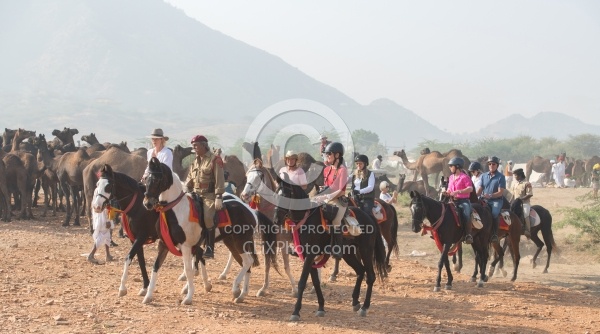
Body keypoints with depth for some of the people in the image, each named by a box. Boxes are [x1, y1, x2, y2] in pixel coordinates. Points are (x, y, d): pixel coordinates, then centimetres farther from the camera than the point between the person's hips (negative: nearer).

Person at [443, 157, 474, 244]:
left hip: (463, 201, -8)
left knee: (466, 214, -31)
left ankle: (468, 236, -32)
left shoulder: (464, 177, -7)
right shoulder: (451, 177, 16)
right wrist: (447, 193, 1)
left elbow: (470, 189, -18)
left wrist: (458, 192, -26)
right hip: (453, 201, 8)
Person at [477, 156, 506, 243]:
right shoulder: (484, 176, 14)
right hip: (484, 200, 4)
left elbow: (500, 192, -7)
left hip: (496, 200, -4)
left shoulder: (501, 177, 1)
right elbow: (480, 189, 12)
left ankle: (495, 234, -25)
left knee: (494, 213, -33)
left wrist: (490, 195, -23)